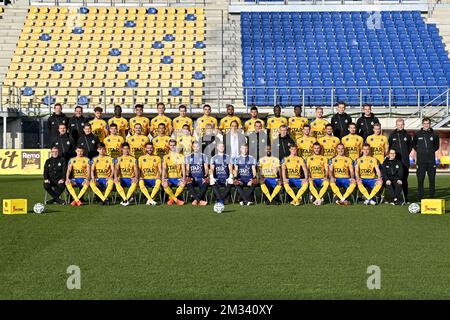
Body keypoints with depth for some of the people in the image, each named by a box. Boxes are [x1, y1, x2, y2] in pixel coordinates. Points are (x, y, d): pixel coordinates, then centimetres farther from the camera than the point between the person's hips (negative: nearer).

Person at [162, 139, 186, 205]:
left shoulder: (180, 156, 9)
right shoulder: (166, 157, 10)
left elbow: (183, 168, 0)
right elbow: (164, 169, -2)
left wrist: (184, 178, -19)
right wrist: (163, 179, -20)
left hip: (178, 178, 0)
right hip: (169, 178, 0)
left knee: (183, 184, -34)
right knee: (165, 185, -34)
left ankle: (171, 198, -15)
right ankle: (176, 200, -20)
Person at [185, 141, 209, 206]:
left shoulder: (204, 156, 13)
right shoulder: (189, 157, 14)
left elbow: (206, 168, 5)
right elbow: (187, 169, 7)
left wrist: (205, 177, -13)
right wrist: (188, 176, -13)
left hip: (201, 178, -1)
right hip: (192, 178, 1)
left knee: (206, 183, -34)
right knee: (189, 184, -33)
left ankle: (196, 200, -32)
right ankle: (200, 200, -36)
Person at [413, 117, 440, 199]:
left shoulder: (434, 134, 6)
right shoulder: (418, 134, 4)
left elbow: (437, 145, 20)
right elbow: (413, 144, 18)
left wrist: (432, 150, 8)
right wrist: (419, 151, 9)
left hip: (431, 159, 1)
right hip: (421, 159, -1)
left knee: (432, 178, 1)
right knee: (420, 179, -1)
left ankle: (432, 195, 7)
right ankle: (420, 196, 3)